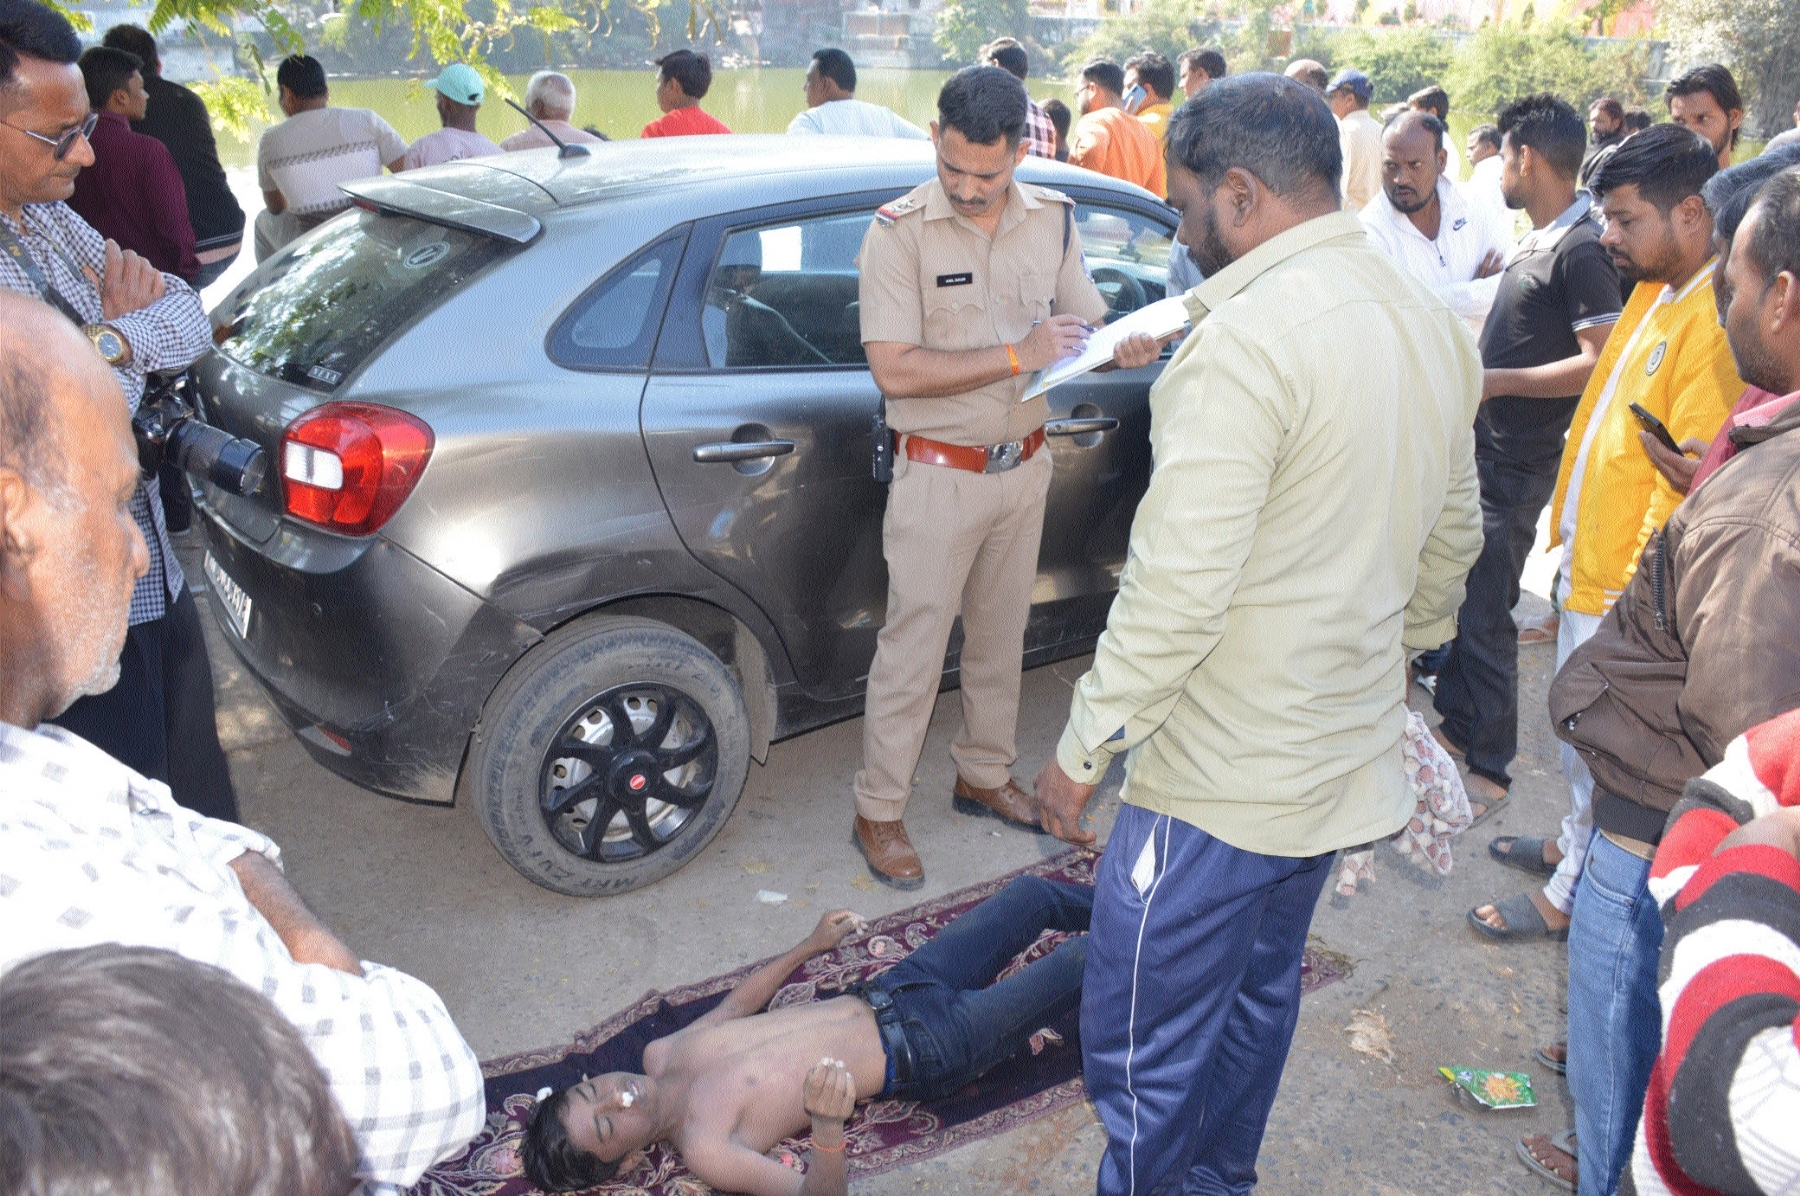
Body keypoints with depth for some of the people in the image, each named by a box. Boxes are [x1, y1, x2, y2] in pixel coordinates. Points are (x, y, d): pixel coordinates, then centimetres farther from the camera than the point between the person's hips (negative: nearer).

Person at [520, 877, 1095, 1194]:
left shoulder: (661, 1054, -4)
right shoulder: (703, 1148, -25)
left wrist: (811, 946, 10)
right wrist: (827, 1126, -52)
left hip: (885, 992, 6)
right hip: (921, 1052, -6)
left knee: (1034, 894, 14)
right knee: (1076, 963, 0)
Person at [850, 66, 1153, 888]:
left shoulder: (1053, 218, 1)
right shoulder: (900, 230, -15)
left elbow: (1084, 322, 8)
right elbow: (893, 368, -22)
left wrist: (1123, 347, -16)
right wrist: (1017, 356, -26)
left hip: (1023, 465, 5)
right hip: (939, 474, -5)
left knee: (1000, 633, 18)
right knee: (913, 648, 2)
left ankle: (983, 774, 37)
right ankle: (878, 812, 17)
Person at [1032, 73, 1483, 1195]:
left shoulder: (1249, 336, -23)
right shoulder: (1436, 325, 6)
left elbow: (1179, 587, -25)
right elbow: (1453, 539, 16)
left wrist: (1085, 747, -15)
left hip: (1223, 778, -10)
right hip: (1349, 753, 10)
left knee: (1144, 1050, 6)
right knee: (1259, 992, 26)